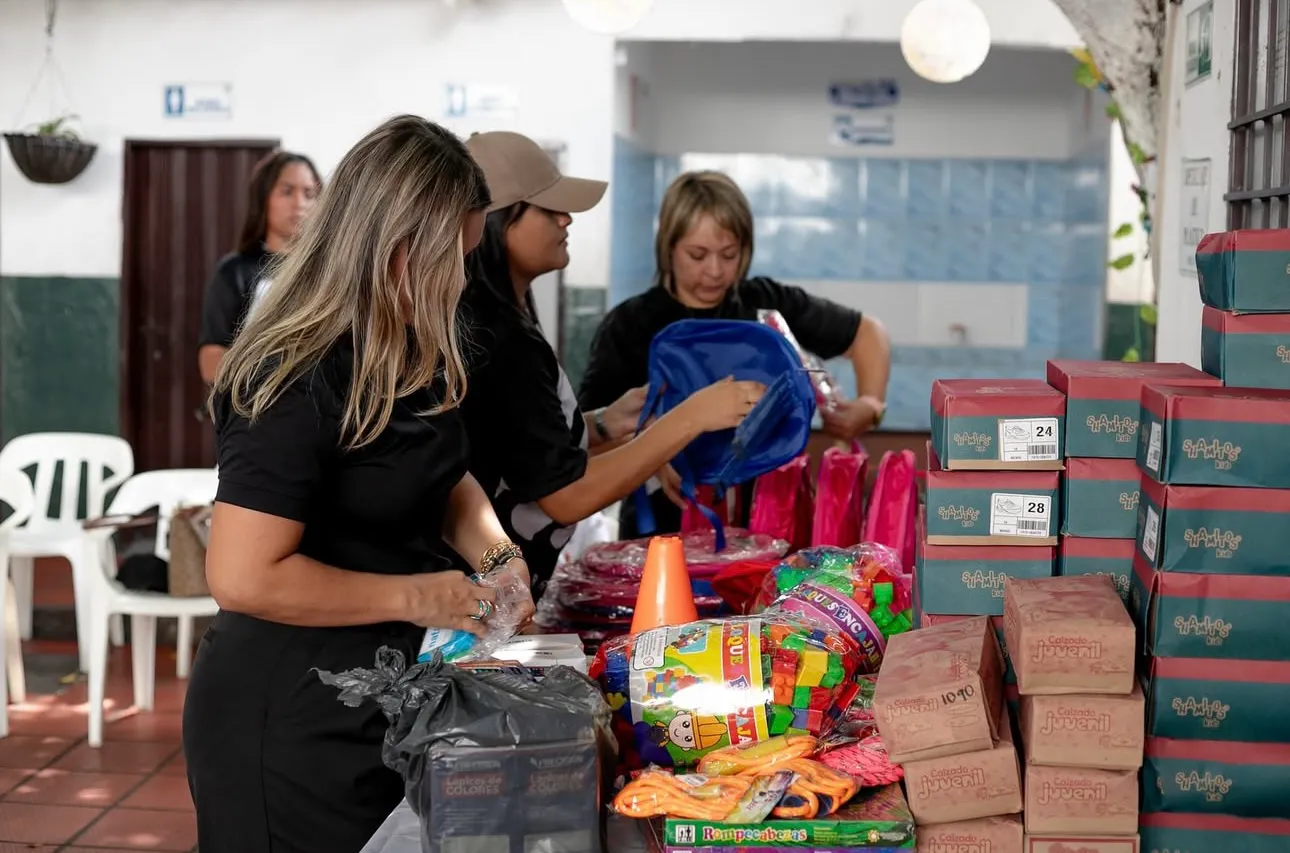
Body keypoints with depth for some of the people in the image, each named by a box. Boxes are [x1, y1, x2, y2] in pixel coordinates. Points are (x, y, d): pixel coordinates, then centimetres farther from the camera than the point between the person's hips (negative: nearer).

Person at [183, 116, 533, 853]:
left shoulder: (415, 352, 3)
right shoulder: (298, 381, -25)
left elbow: (445, 478, 17)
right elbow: (243, 578, -28)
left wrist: (496, 554, -2)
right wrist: (415, 598, -21)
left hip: (387, 691, 9)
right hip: (292, 718, -9)